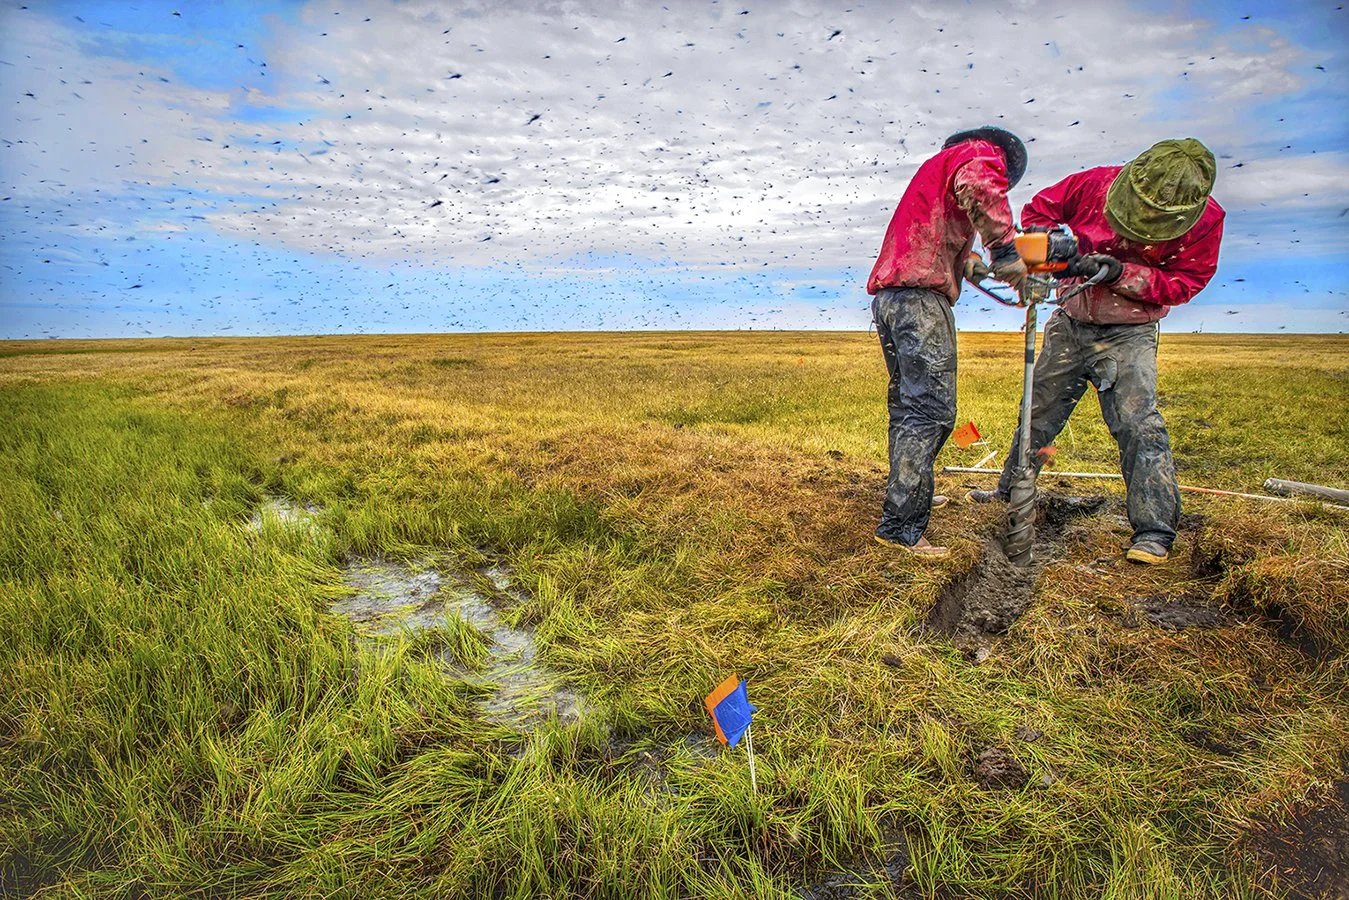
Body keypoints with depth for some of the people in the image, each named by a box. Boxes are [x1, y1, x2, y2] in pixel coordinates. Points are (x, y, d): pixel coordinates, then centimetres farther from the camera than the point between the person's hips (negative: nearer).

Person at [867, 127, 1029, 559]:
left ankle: (906, 496, 26)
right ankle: (901, 526, -16)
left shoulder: (935, 166, 35)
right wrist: (1004, 248, -18)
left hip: (886, 293, 10)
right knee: (931, 411, -13)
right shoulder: (982, 153, 6)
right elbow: (976, 185, -19)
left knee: (906, 406, 16)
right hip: (921, 295, -10)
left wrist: (967, 263, 35)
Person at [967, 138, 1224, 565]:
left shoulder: (1205, 219, -14)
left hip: (1128, 334, -2)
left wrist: (1121, 273, -27)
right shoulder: (1096, 184, -13)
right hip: (1070, 323, 3)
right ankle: (1009, 491, 30)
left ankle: (1155, 532, -11)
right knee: (1038, 413, 11)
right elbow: (1039, 208, 2)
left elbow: (1185, 282, -12)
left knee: (1138, 424, -17)